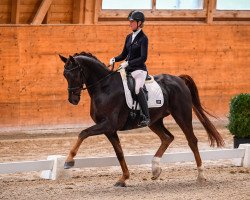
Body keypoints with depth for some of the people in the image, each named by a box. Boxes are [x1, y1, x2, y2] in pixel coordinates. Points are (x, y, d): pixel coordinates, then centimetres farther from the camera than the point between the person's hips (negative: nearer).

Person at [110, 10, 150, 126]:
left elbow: (143, 58, -16)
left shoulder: (143, 38, -8)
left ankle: (146, 117, -30)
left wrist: (128, 63, -24)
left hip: (139, 70, -8)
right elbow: (124, 55, 20)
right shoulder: (129, 37, 14)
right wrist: (114, 59, 0)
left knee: (138, 88, -31)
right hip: (128, 69, 9)